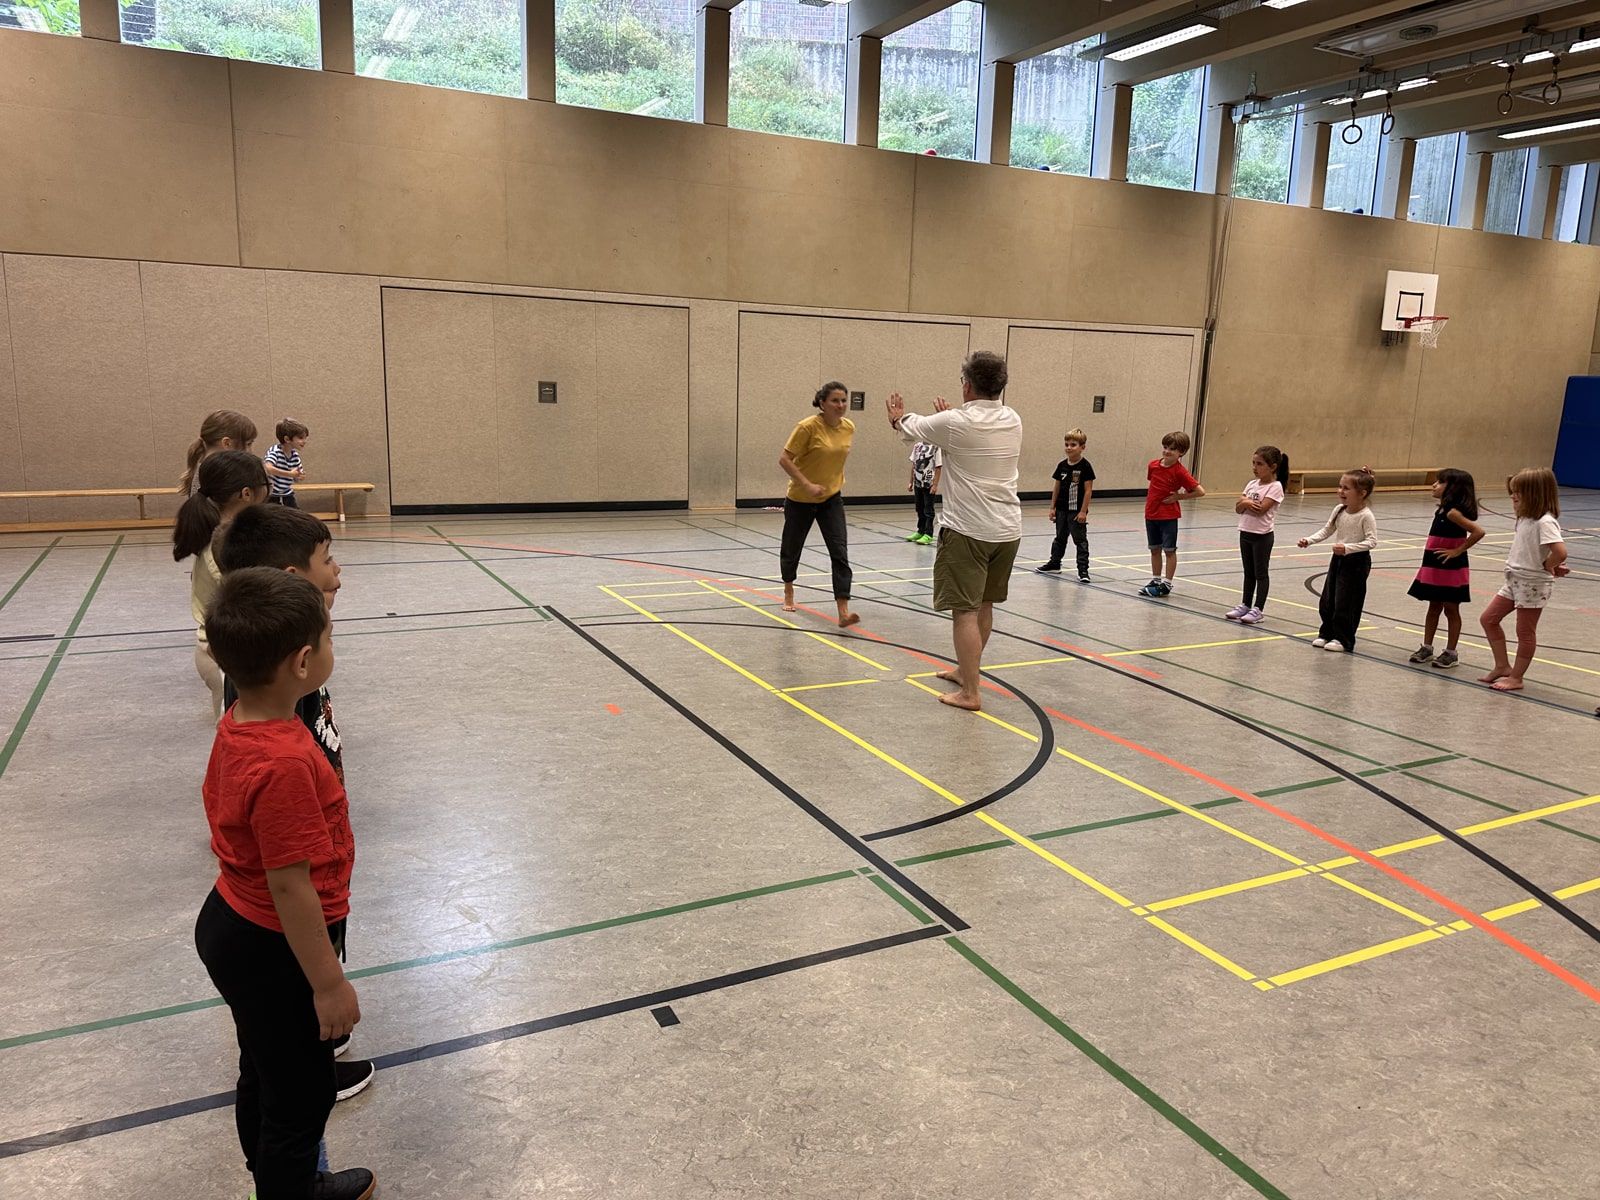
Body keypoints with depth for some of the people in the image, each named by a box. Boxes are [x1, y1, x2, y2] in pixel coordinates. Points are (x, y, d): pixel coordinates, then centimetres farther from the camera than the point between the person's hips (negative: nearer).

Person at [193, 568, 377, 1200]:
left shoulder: (235, 727, -6)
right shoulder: (285, 764, -35)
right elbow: (290, 887, -29)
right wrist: (329, 983, -18)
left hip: (232, 927, 10)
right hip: (273, 951, -10)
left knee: (265, 1076, 30)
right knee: (301, 1095, 13)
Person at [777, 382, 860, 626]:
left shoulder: (849, 427, -3)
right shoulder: (808, 427, -20)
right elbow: (784, 459, -19)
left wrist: (838, 481, 13)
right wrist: (807, 485, -25)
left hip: (831, 498, 3)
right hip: (800, 499, -3)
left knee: (840, 551, -12)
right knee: (792, 548, 14)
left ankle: (843, 611, -16)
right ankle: (788, 591, 42)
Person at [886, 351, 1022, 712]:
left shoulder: (955, 423, -13)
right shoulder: (1013, 421, 4)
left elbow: (911, 429, 7)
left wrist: (898, 417, 30)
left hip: (968, 531, -7)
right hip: (1007, 530, 7)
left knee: (965, 611, -3)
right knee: (984, 606, 19)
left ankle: (970, 692, -3)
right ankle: (965, 670, 36)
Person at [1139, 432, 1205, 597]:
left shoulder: (1179, 472, -16)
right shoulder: (1153, 465, -1)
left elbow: (1200, 491, -16)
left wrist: (1178, 496, -13)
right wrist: (1154, 498, 10)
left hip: (1168, 516, -6)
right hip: (1151, 513, 6)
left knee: (1169, 550, 3)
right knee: (1154, 549, 14)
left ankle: (1167, 584, 11)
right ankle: (1156, 580, 25)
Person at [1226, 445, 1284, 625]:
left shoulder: (1275, 487, -12)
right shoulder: (1252, 484, 8)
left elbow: (1260, 509, -22)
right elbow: (1238, 508, 5)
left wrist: (1245, 501, -10)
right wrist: (1246, 502, -15)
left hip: (1262, 535, -7)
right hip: (1246, 532, 7)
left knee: (1261, 573, 1)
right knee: (1249, 572, 15)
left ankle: (1258, 609, 4)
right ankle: (1245, 605, 23)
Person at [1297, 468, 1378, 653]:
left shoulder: (1366, 516, -19)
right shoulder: (1339, 510, 0)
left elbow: (1372, 541, -23)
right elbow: (1327, 530, 10)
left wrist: (1348, 548, -33)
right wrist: (1309, 540, -4)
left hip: (1356, 562, -7)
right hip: (1338, 559, 7)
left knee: (1345, 603, 0)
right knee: (1327, 600, 12)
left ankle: (1343, 639, 13)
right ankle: (1327, 633, 27)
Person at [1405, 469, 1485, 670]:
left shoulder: (1452, 512, -20)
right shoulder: (1443, 510, 7)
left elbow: (1478, 531, -28)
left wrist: (1458, 550, -21)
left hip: (1451, 569, -9)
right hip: (1435, 567, 9)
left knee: (1451, 609, 3)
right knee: (1434, 607, 14)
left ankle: (1451, 653, 12)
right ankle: (1426, 648, 23)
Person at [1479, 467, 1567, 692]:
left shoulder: (1545, 522, -21)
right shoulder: (1526, 519, 7)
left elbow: (1560, 552, -32)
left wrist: (1547, 567, -15)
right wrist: (1550, 565, 5)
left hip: (1533, 584, -9)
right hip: (1515, 580, 9)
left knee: (1525, 632, 3)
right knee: (1488, 619, 10)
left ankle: (1516, 678, 15)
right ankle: (1503, 667, 20)